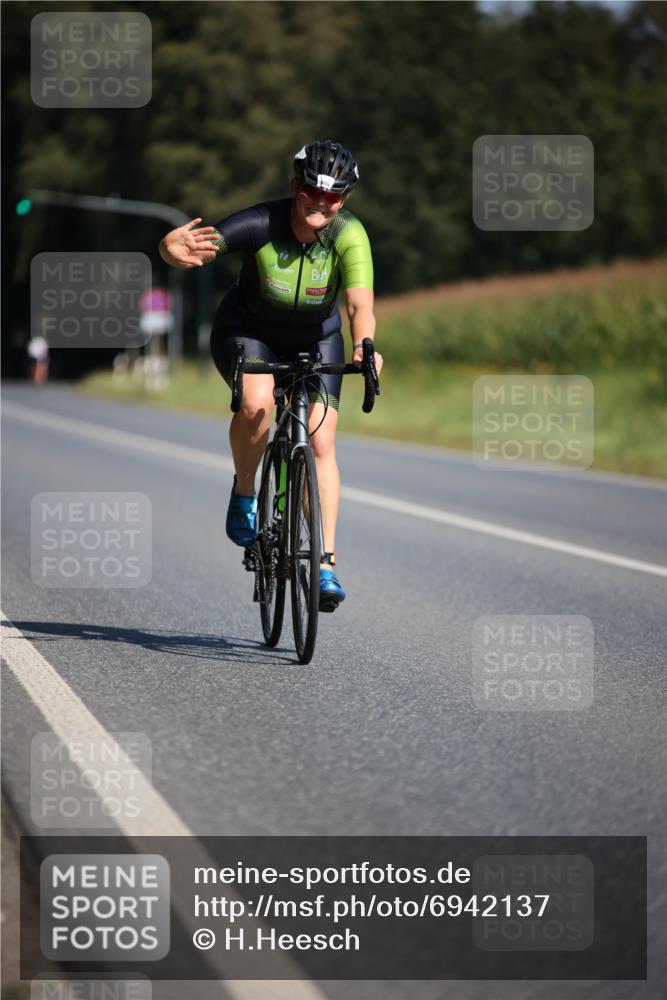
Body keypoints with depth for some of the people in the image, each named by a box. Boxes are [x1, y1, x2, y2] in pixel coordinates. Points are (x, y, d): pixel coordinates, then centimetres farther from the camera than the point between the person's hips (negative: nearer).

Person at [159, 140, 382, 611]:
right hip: (247, 332, -2)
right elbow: (175, 248, -35)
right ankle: (244, 493, -5)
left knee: (322, 443, -12)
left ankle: (326, 564, -7)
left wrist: (364, 348, -60)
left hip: (315, 340, 2)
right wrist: (177, 248, -60)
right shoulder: (261, 224, -30)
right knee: (256, 402, -32)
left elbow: (360, 303, -40)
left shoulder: (349, 235, -27)